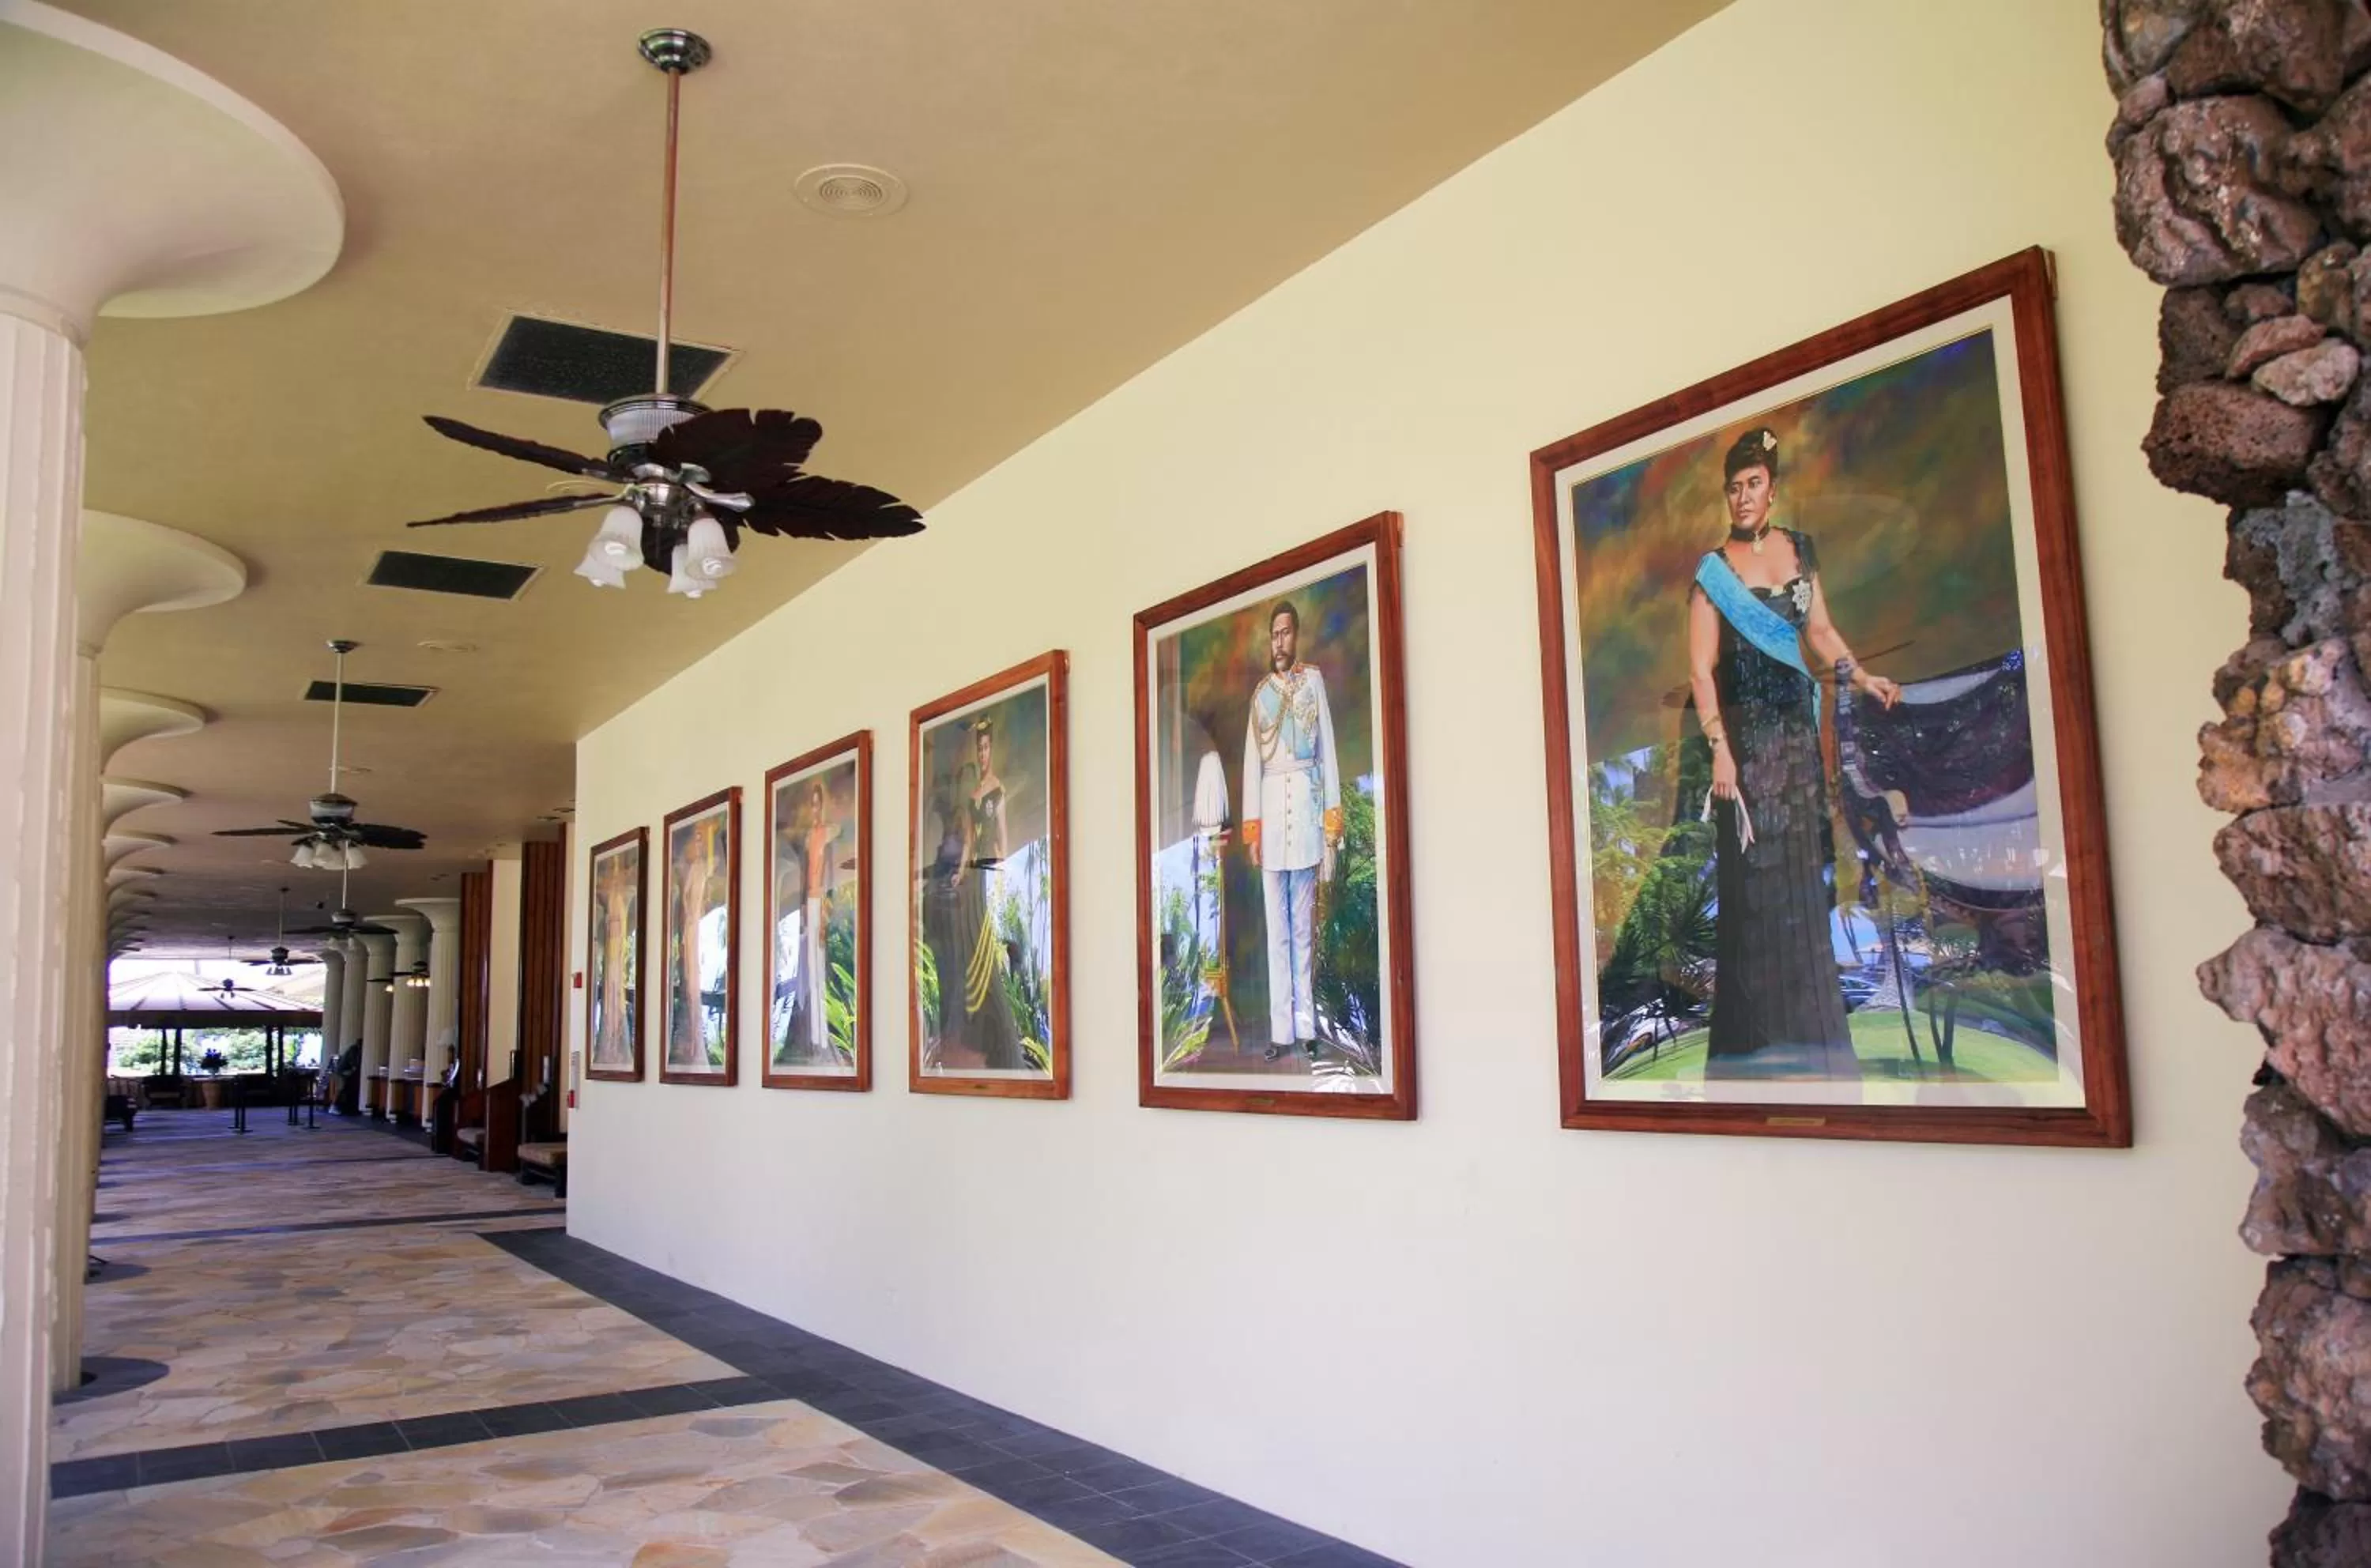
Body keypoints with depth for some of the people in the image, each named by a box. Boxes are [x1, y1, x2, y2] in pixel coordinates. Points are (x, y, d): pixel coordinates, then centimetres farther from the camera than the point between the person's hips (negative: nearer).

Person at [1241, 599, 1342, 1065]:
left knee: (1303, 924, 1)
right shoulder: (1260, 692, 15)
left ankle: (1306, 1025, 6)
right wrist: (1251, 826, 3)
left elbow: (1327, 747, 4)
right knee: (1276, 926, 2)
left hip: (1307, 800, -2)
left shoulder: (1314, 680, 8)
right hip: (1271, 803, 2)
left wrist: (1333, 816, -2)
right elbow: (1251, 760, 11)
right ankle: (1281, 1028, 4)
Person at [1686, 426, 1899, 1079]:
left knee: (1804, 867, 8)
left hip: (1799, 725, 5)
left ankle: (1807, 1023, 19)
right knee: (1755, 874, -2)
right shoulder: (1713, 570, -6)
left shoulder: (1800, 549, 9)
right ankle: (1759, 1033, 7)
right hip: (1746, 729, -5)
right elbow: (1700, 668, -12)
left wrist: (1862, 676, 8)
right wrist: (1719, 748, -20)